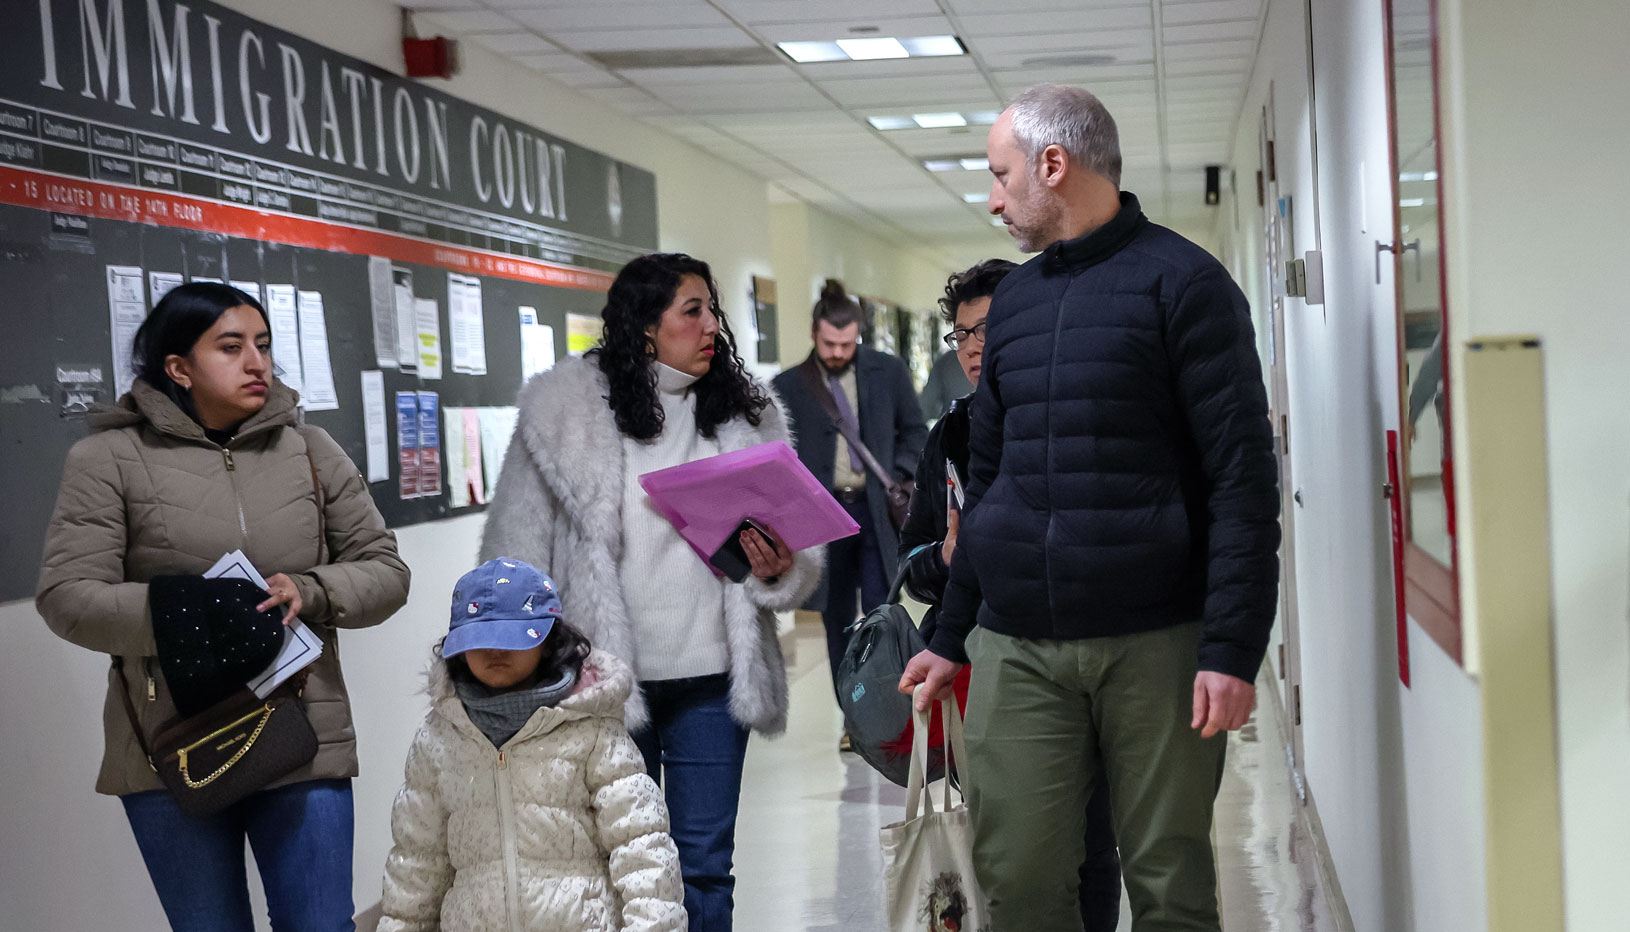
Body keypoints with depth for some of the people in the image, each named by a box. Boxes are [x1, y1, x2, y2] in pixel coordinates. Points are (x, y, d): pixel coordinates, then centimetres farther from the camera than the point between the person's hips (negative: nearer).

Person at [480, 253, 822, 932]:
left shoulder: (746, 414, 7)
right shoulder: (565, 410, -4)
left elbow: (797, 557, 12)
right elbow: (518, 549, -1)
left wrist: (777, 572, -11)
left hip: (711, 678, 3)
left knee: (705, 863, 9)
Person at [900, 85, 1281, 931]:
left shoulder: (1181, 282, -3)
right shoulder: (1012, 301, 16)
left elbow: (1243, 479, -8)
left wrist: (1232, 649, -15)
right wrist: (950, 635, 20)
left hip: (1155, 643, -5)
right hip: (1016, 647, 5)